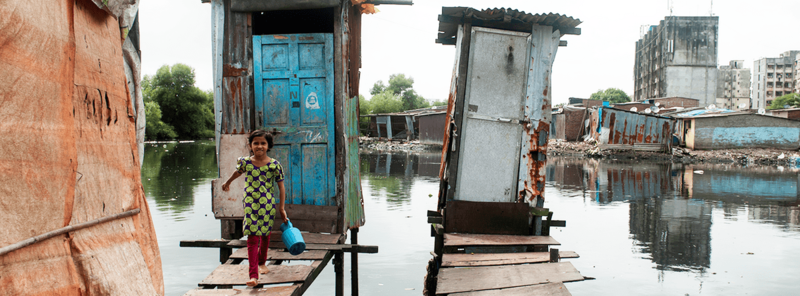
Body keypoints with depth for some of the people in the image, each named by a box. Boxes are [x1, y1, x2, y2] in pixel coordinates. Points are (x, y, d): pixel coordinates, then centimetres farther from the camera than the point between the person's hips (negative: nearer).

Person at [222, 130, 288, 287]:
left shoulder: (274, 165, -6)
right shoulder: (245, 162, -3)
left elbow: (281, 186, 0)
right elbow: (237, 172, 21)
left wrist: (281, 208, -2)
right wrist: (227, 183, 39)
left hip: (268, 205, 1)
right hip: (250, 204, -1)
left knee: (265, 235, 17)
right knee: (252, 238, -9)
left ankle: (262, 262, 43)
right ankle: (253, 275, -12)